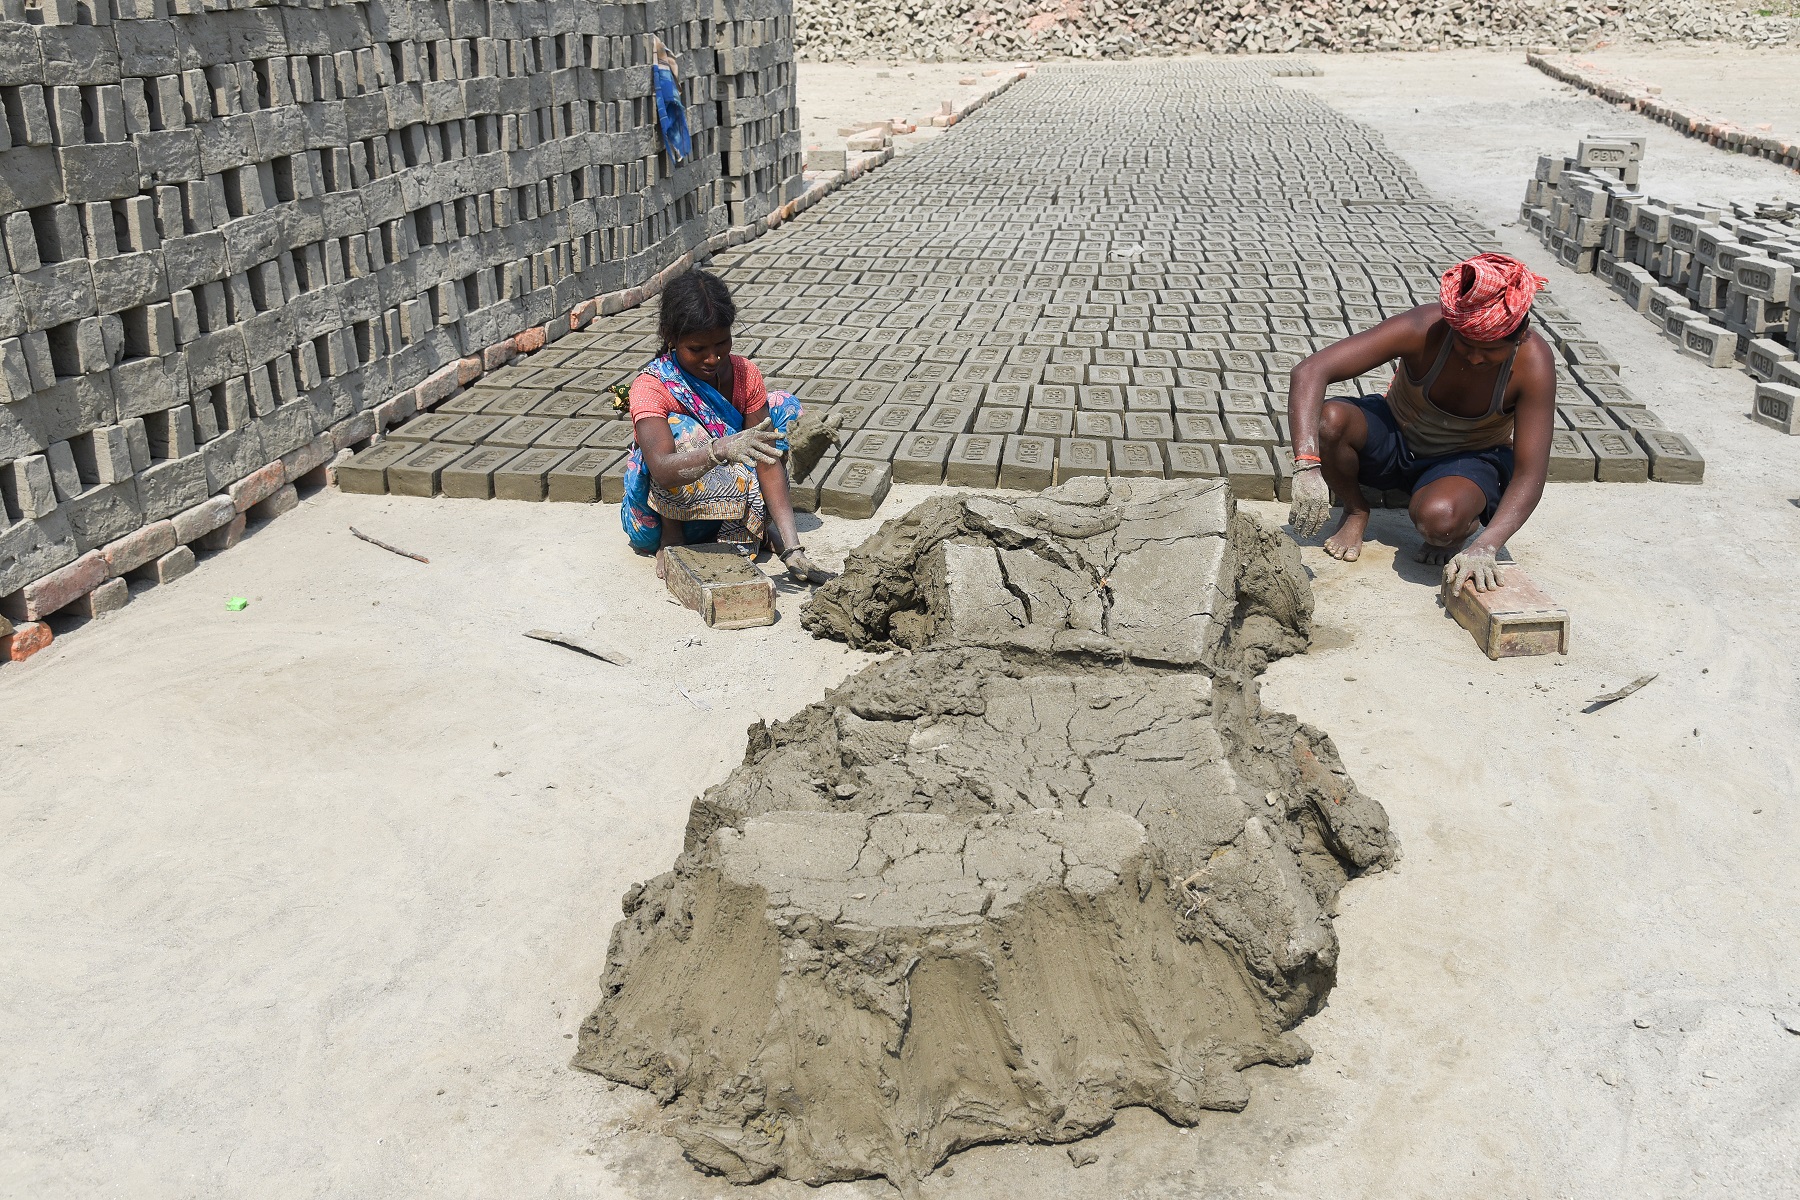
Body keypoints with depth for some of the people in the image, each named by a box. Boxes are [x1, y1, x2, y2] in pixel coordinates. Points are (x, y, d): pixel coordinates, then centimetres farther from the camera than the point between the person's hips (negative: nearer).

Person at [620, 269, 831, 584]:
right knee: (680, 429, -33)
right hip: (662, 514, -5)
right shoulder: (650, 386, -25)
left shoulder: (745, 374, -12)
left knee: (785, 404, -4)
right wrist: (721, 449, -60)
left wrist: (792, 548, -25)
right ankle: (670, 537, -12)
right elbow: (662, 470, -42)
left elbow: (766, 461, -16)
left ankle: (764, 522, -2)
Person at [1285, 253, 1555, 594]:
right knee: (1327, 421, -32)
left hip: (1471, 460, -1)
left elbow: (1530, 476, -27)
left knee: (1438, 518, -38)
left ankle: (1467, 526, 2)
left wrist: (1484, 547, -44)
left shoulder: (1534, 362, -26)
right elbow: (1309, 372, -36)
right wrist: (1307, 467, -49)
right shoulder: (1423, 329, -28)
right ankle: (1355, 511, -1)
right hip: (1396, 438, 2)